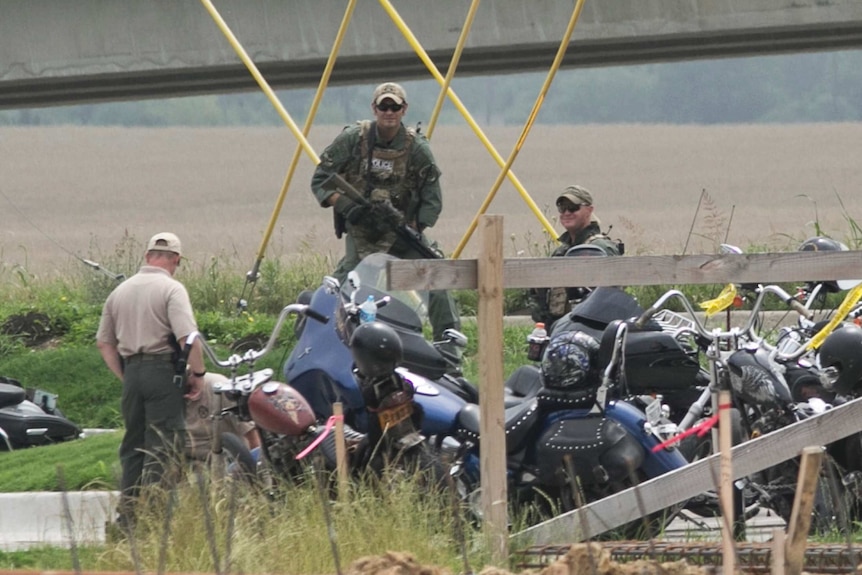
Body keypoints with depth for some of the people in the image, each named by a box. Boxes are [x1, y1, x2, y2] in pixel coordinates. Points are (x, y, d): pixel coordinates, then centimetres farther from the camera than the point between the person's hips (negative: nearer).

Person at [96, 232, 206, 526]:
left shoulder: (121, 291, 14)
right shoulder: (171, 289, -8)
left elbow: (104, 342, 17)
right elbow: (187, 337, -19)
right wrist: (197, 372, -7)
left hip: (131, 370, 6)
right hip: (163, 368, -6)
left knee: (133, 443, 13)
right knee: (162, 443, -4)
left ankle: (127, 514, 13)